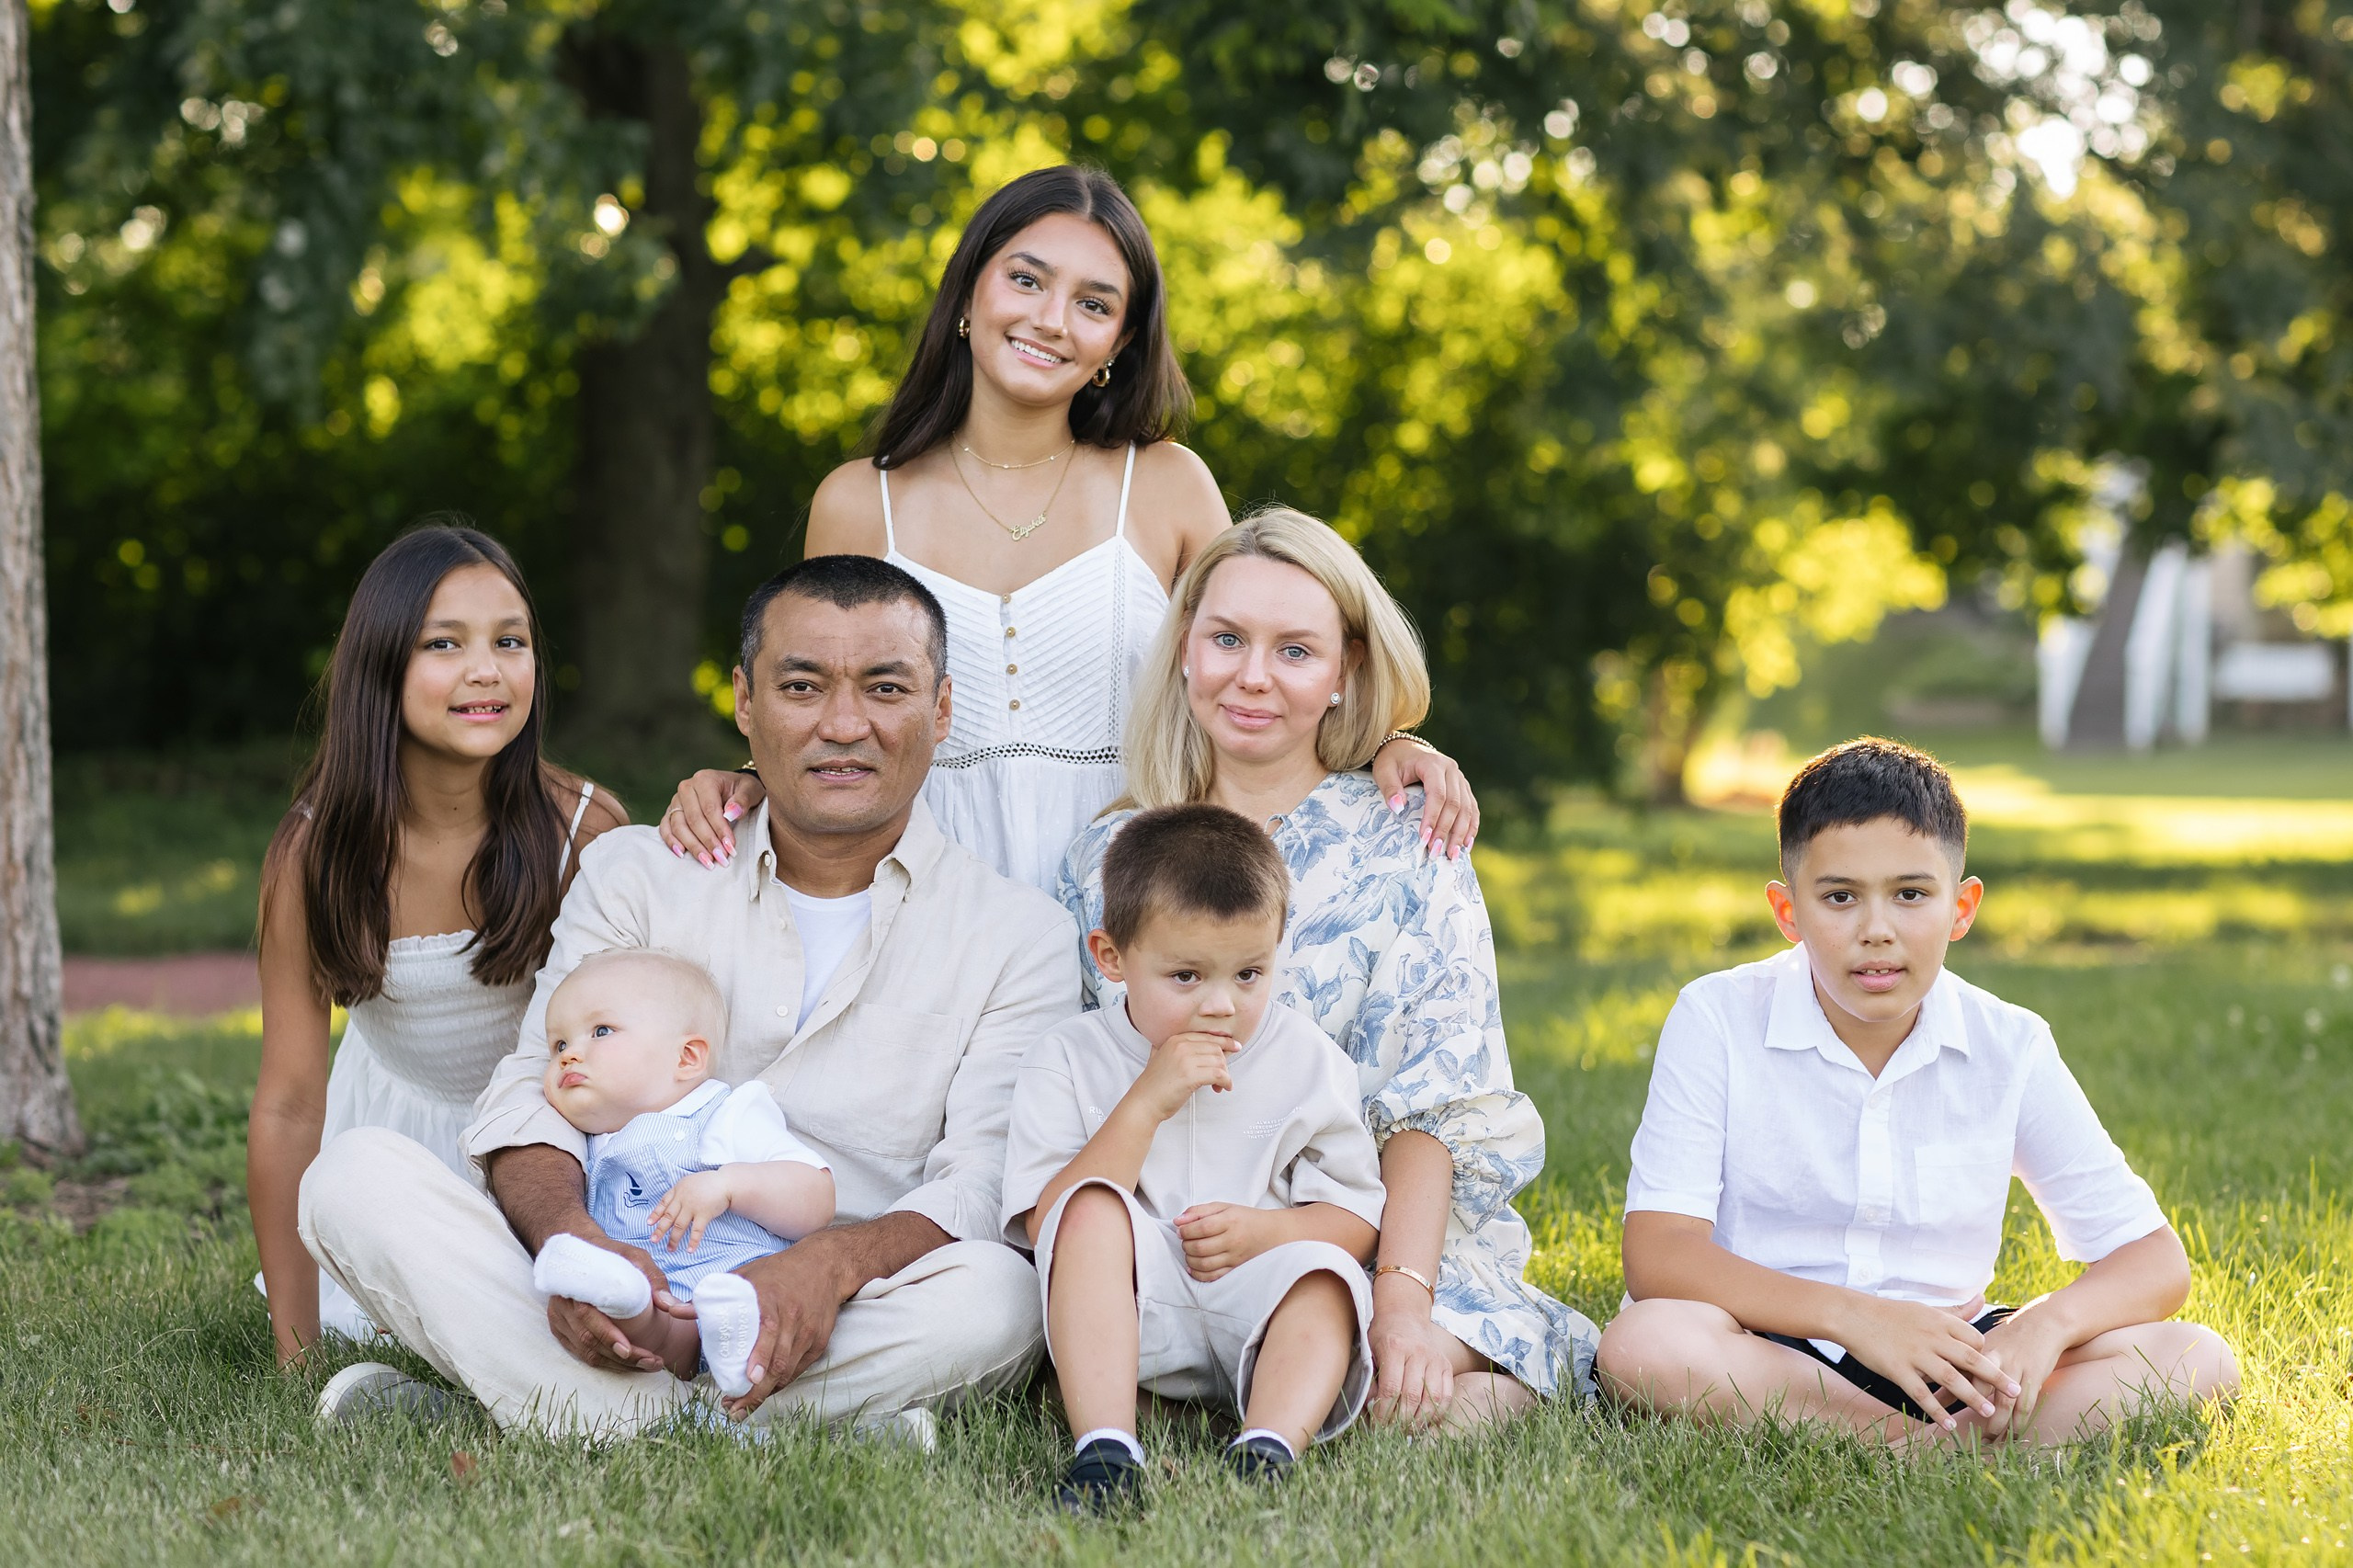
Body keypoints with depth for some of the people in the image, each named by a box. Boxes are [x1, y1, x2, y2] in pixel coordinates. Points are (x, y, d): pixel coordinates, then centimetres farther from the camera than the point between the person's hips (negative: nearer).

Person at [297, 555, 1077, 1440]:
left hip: (827, 1330, -2)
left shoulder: (1021, 936, 6)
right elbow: (533, 1093, 2)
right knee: (357, 1174, -18)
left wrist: (834, 1264, -28)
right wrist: (573, 1238, -23)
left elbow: (986, 1187, -5)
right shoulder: (636, 874, 12)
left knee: (1000, 1295, -33)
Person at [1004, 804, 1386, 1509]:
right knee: (1092, 1209, -28)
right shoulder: (1067, 1062, 1)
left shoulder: (1308, 1061, 6)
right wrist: (1145, 1104, -19)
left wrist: (1268, 1231, -16)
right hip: (1121, 1318, -1)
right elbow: (1045, 1225, -11)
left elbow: (1358, 1217, 6)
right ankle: (1105, 1449, -42)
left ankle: (1269, 1448, -51)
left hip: (1261, 1308, 1)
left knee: (1325, 1271, -28)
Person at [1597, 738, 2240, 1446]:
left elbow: (2154, 1258, 0)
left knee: (2199, 1361, -17)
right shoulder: (1717, 1020, -8)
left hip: (1949, 1355, 2)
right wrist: (1852, 1315, -31)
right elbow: (1656, 1255, -17)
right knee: (1643, 1343, -36)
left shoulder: (2008, 1048, -1)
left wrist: (2048, 1322, -24)